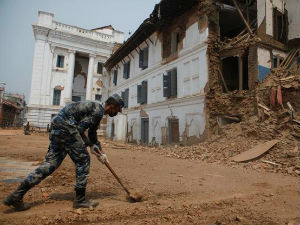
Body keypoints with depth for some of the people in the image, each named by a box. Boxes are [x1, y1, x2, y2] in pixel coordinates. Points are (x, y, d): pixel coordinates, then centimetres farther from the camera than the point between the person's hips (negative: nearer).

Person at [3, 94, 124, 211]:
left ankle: (17, 195, 10)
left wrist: (100, 150, 27)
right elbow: (80, 130, -12)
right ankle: (80, 200, 7)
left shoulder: (94, 107, 21)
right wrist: (90, 145, 2)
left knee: (51, 162, 8)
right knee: (83, 160, -2)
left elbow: (92, 134, 29)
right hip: (66, 127, -10)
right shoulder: (99, 110, -10)